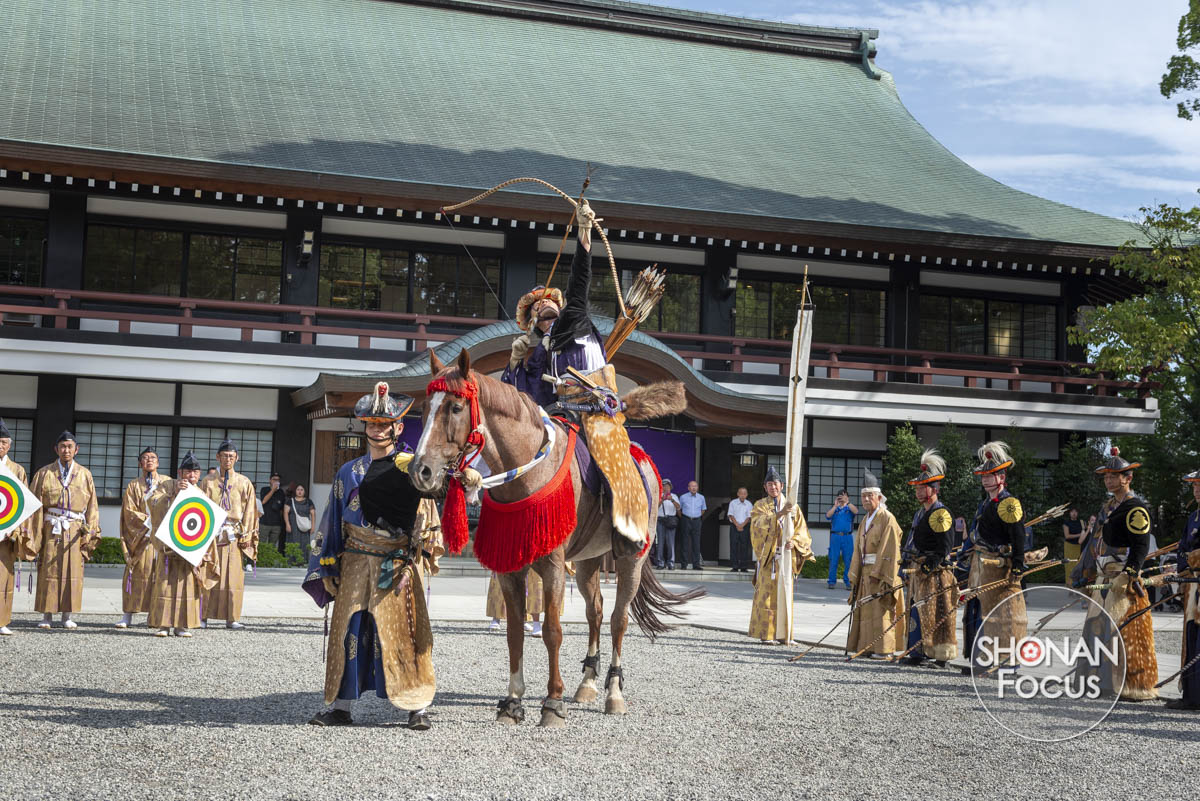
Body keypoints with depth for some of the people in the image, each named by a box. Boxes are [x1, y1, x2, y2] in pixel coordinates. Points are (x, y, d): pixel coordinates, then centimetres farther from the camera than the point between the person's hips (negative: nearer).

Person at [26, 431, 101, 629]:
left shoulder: (85, 475, 8)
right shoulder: (44, 474, 6)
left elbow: (92, 506, 10)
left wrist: (90, 531, 2)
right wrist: (32, 535, -3)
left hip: (75, 530, 1)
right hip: (51, 529, -1)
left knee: (73, 572, 0)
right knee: (48, 571, -2)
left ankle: (67, 617, 6)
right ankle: (46, 616, 3)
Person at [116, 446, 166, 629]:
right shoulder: (133, 486, 10)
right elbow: (130, 511, 0)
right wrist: (149, 521, -12)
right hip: (141, 536, -1)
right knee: (138, 574, -5)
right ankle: (128, 615, -2)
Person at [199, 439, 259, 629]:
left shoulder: (244, 483, 10)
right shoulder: (208, 482, 11)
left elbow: (249, 511, 7)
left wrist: (246, 536, -3)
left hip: (235, 536, 0)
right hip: (212, 534, 0)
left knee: (234, 577, -3)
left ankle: (231, 618, 0)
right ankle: (203, 616, 0)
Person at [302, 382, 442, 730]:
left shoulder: (410, 469, 2)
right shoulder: (349, 473, 12)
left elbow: (426, 513, -4)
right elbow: (333, 523, 13)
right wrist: (328, 570, 9)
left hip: (398, 567, -3)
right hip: (355, 566, 3)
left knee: (403, 633, -2)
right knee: (349, 631, 4)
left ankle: (417, 706, 6)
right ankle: (341, 705, 13)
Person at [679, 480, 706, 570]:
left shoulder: (701, 498, 6)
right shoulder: (683, 497, 0)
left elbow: (703, 509, 20)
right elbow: (678, 509, 11)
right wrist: (682, 518, 8)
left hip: (696, 521, 2)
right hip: (686, 521, -1)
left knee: (696, 543, -2)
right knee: (685, 543, -1)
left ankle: (696, 564, -1)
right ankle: (684, 564, 4)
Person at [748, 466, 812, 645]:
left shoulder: (793, 507, 12)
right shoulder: (760, 506, 4)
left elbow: (801, 530, 9)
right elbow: (760, 524, -17)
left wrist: (794, 541, -13)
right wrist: (780, 513, -30)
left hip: (786, 556, 3)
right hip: (768, 556, -3)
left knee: (785, 594, 3)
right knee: (767, 594, -5)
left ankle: (783, 634, 8)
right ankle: (766, 634, -2)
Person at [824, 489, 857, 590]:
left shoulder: (850, 508, 12)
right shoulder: (834, 508, 15)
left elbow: (856, 511, -10)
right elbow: (828, 516, -3)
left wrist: (847, 502, -11)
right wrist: (835, 505, -6)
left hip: (847, 537, 0)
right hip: (835, 536, 1)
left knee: (848, 560, -1)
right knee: (833, 560, -1)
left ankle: (848, 582, 4)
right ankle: (832, 581, 4)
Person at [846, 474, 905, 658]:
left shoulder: (887, 519, -9)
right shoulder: (865, 520, 16)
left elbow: (889, 550, -16)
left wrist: (878, 574, -21)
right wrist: (855, 575, 9)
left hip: (882, 571, -8)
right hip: (866, 571, 8)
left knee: (881, 609, -7)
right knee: (865, 608, 8)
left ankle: (885, 649, -3)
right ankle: (868, 646, 14)